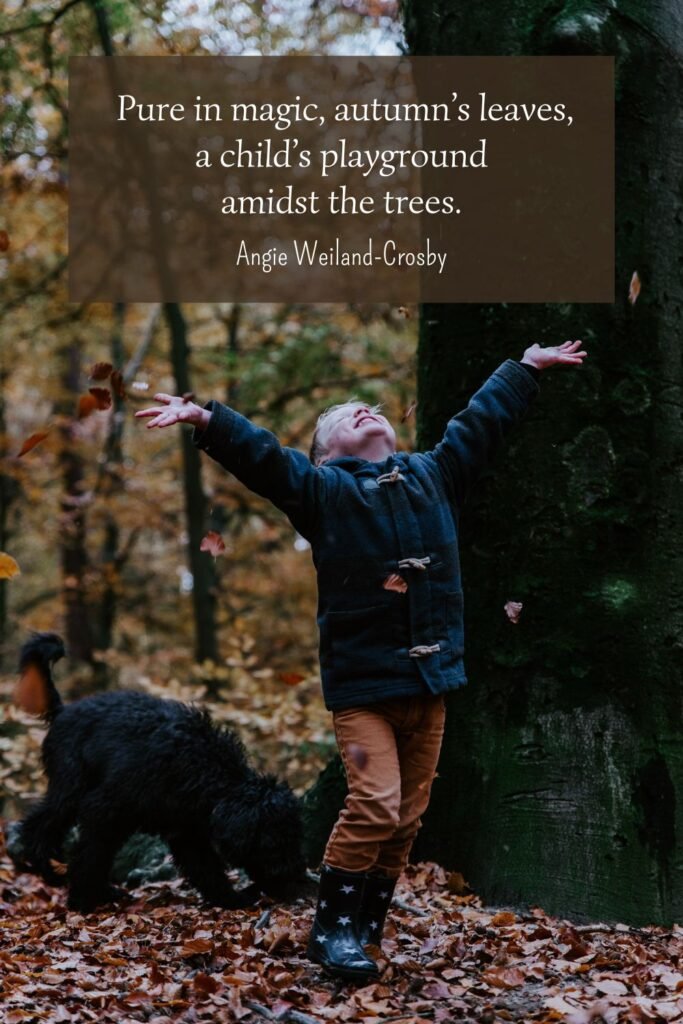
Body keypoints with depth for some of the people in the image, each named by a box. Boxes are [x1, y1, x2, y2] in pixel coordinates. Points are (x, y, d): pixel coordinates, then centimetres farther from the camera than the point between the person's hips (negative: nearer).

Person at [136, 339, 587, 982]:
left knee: (408, 816, 6)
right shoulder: (322, 489, 2)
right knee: (375, 805, -15)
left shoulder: (434, 475, 15)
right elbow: (260, 452, -11)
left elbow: (481, 421, 26)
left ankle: (367, 926, 17)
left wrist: (527, 367, 35)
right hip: (362, 681, -5)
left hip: (431, 676, 5)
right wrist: (206, 419, -27)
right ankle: (332, 930, -1)